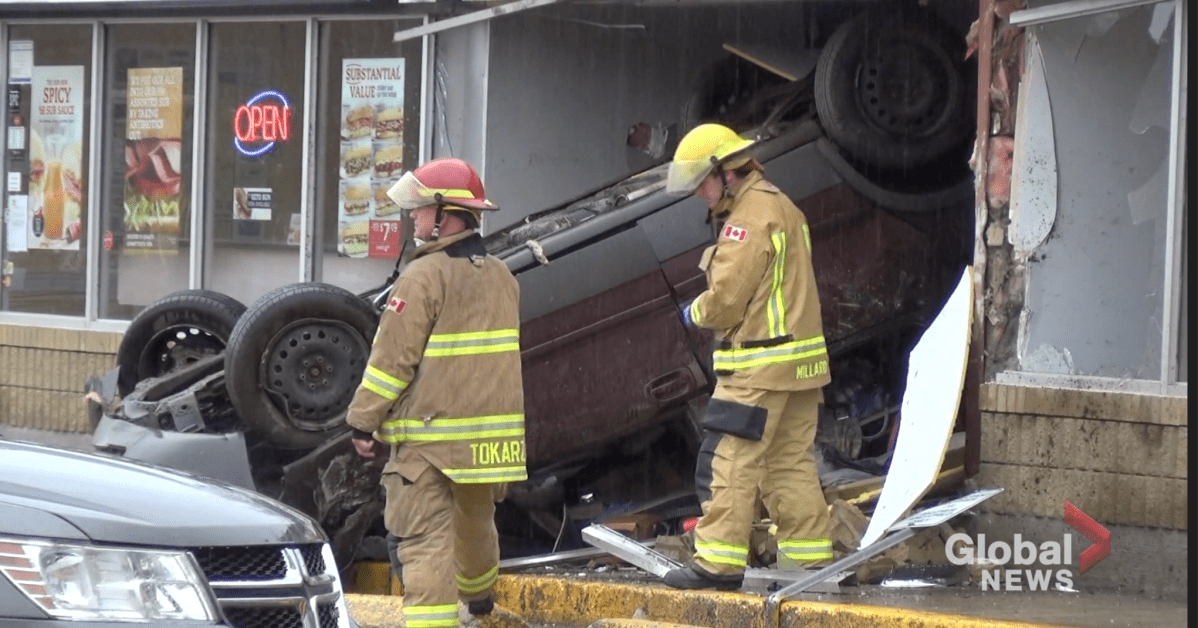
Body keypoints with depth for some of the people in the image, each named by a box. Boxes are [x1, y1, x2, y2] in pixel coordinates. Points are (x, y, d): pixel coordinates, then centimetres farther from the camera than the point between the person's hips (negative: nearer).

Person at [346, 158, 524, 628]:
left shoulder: (424, 277, -15)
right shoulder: (502, 278, 10)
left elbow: (392, 359, -15)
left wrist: (364, 421, -6)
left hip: (429, 435, -7)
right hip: (491, 437, 7)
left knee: (424, 536, -8)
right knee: (474, 519, 28)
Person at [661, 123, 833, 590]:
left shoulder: (751, 216, -15)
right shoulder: (780, 207, 19)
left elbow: (727, 298, -17)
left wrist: (695, 313, 3)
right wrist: (709, 311, 9)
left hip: (759, 368, -10)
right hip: (797, 363, 10)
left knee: (729, 463, -8)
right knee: (791, 464, 11)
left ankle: (718, 562, -7)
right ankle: (810, 558, 12)